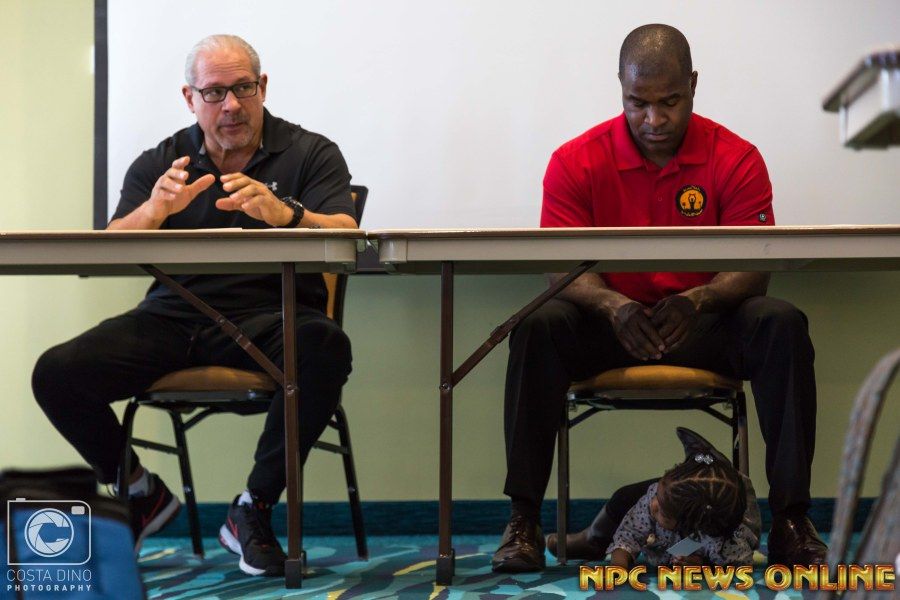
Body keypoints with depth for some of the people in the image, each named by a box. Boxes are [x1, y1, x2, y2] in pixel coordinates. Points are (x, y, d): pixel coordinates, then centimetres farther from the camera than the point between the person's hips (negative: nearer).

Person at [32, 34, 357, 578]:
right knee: (56, 375, -19)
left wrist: (284, 214, -30)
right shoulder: (159, 164, 15)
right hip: (172, 317, 3)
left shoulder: (311, 154, 7)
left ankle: (254, 508, -17)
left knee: (326, 348, -37)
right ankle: (140, 492, 9)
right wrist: (155, 210, -19)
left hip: (269, 317, -2)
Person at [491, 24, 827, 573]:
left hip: (704, 327, 0)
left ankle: (791, 522, -25)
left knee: (781, 325, -29)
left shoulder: (735, 159, -5)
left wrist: (697, 301, -34)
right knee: (539, 326, -30)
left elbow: (752, 270, -12)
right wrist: (613, 306, -34)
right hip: (610, 326, 0)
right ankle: (524, 521, -26)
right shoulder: (576, 162, -4)